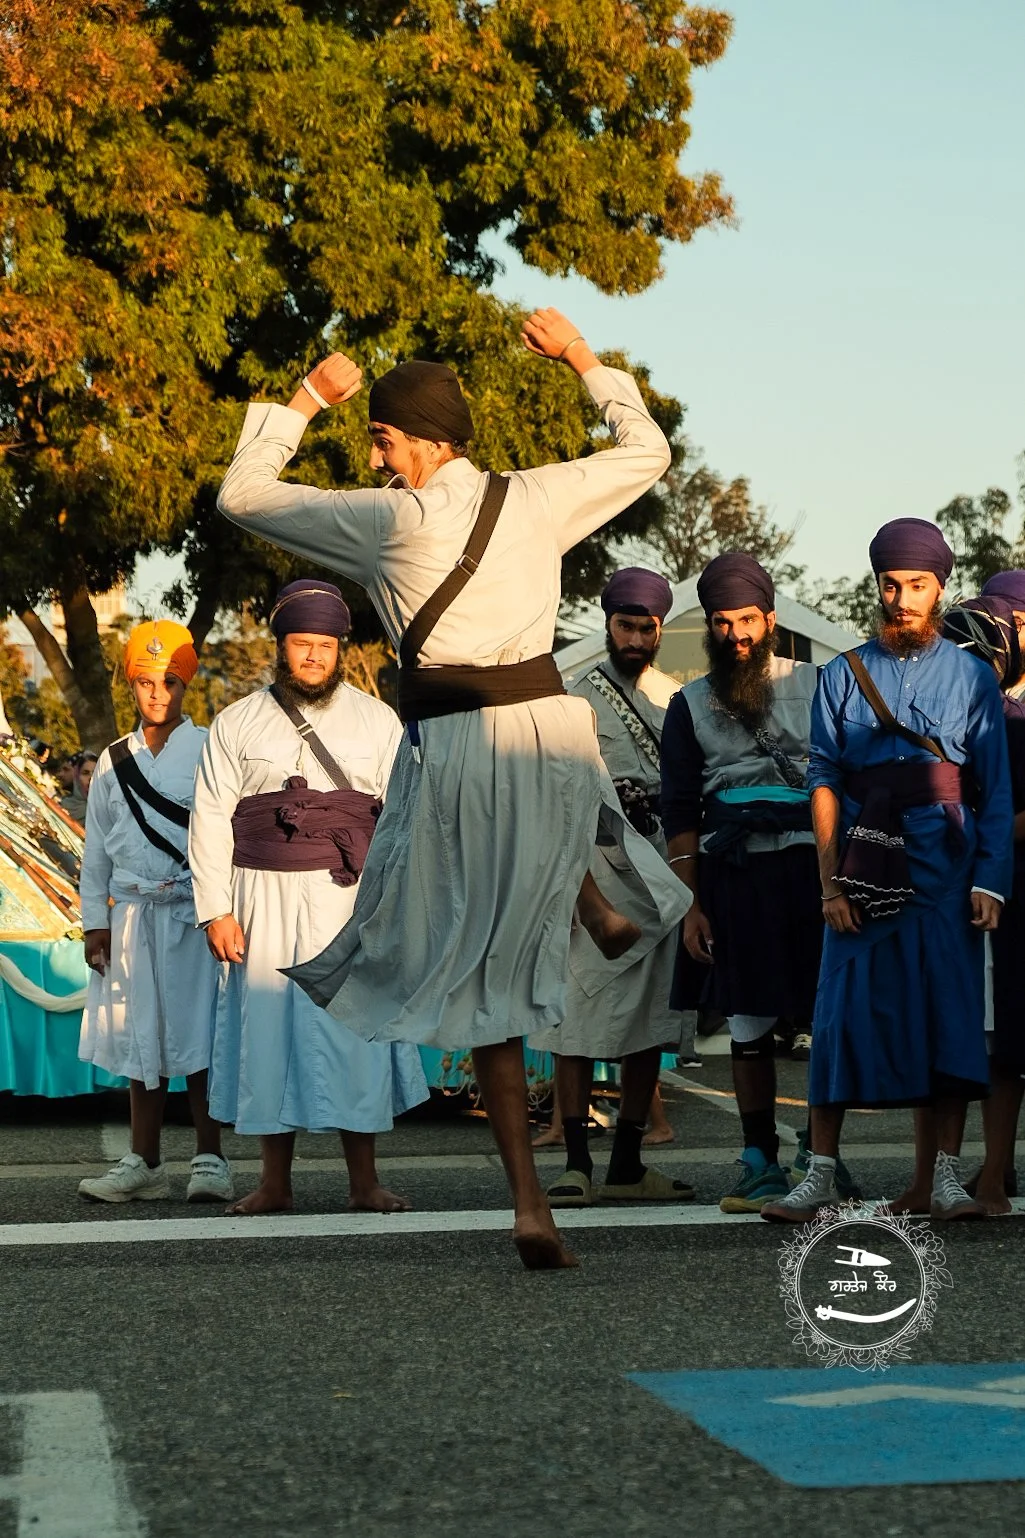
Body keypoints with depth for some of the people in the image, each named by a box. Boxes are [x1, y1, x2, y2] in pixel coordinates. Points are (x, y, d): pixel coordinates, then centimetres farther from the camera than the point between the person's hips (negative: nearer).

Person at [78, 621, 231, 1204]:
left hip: (193, 912, -4)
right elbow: (97, 848, 14)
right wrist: (94, 921, 9)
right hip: (132, 912, 4)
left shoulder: (210, 751, 1)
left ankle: (210, 1161, 2)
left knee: (198, 1039, -5)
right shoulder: (114, 762, 11)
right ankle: (145, 1164, 14)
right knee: (140, 1041, 7)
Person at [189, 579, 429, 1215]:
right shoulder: (237, 724, 9)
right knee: (269, 1032, 2)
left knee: (355, 1031, -1)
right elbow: (210, 819, 5)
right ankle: (275, 1183, 11)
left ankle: (364, 1182, 6)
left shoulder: (378, 721, 10)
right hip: (265, 900, 0)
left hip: (350, 900, 0)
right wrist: (216, 910, -4)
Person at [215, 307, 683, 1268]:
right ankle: (598, 910, 24)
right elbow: (647, 451, 24)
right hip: (553, 728, 3)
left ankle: (529, 1198, 1)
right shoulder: (535, 500, 7)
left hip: (455, 747, -3)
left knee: (485, 970, 6)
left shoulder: (388, 521, -3)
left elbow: (240, 494, 8)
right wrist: (582, 362, 32)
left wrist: (306, 401, 17)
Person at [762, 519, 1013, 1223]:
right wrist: (830, 882, -4)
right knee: (846, 1011, -5)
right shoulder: (842, 676, 10)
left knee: (949, 1012, -3)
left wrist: (990, 882, -6)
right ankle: (821, 1174, -2)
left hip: (944, 869, 0)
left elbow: (996, 791, 5)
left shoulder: (973, 677, 9)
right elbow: (825, 781, 5)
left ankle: (939, 1179, 0)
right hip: (865, 870, 0)